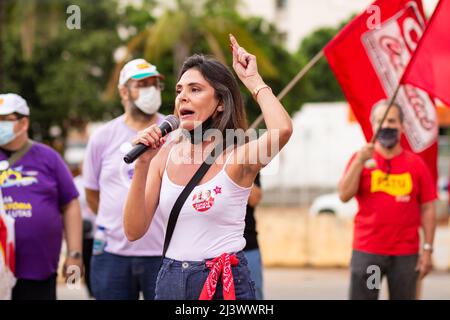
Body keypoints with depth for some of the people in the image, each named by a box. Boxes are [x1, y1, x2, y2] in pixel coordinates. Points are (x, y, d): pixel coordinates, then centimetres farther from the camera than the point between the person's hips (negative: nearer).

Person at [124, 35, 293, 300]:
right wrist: (143, 164, -13)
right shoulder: (165, 154, 3)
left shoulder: (237, 156, -9)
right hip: (171, 281, 4)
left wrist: (253, 79, -16)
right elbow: (135, 231, -2)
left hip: (225, 283, -4)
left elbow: (282, 129, -31)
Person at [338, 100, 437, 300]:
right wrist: (360, 161, -16)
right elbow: (344, 195, -7)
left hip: (406, 254, 1)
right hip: (367, 252, -1)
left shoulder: (416, 163, 4)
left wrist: (428, 249, -2)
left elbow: (428, 210, 4)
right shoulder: (360, 159, 4)